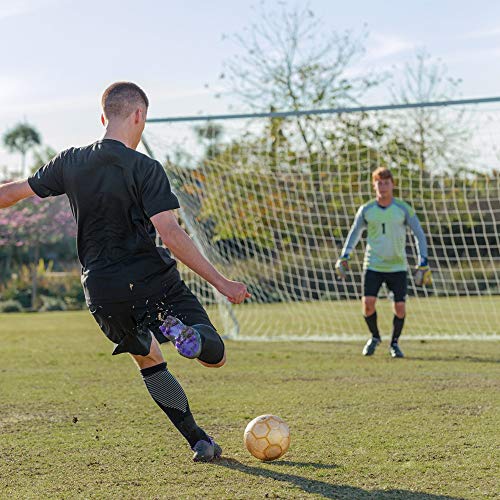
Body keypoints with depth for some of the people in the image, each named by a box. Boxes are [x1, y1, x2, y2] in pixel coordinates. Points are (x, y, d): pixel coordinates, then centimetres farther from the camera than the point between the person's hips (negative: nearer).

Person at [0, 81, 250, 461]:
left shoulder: (71, 163, 4)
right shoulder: (144, 169, -10)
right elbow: (171, 234, -18)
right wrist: (220, 282, -15)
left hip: (102, 292, 5)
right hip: (153, 280, -4)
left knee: (149, 361, 26)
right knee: (215, 357, 5)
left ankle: (198, 441, 18)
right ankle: (179, 330, -28)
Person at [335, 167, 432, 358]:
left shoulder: (403, 209, -2)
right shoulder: (366, 210, 2)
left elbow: (419, 235, 3)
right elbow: (354, 232, 15)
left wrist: (423, 263, -4)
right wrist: (344, 257, 6)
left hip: (397, 267, -1)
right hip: (372, 266, 1)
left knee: (400, 307, -7)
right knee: (368, 303, -12)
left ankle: (394, 343, 17)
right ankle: (374, 337, 16)